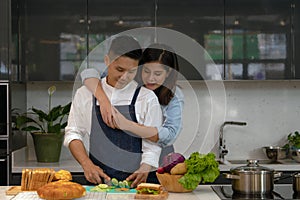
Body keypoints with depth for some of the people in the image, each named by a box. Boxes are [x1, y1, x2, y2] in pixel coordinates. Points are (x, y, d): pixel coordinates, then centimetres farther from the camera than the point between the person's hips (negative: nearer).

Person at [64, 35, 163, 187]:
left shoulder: (147, 99, 2)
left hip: (133, 181, -2)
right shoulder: (85, 94, 9)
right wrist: (87, 164, -4)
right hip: (96, 180, 2)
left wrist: (144, 170, -18)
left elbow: (152, 146, 1)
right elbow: (73, 133, 12)